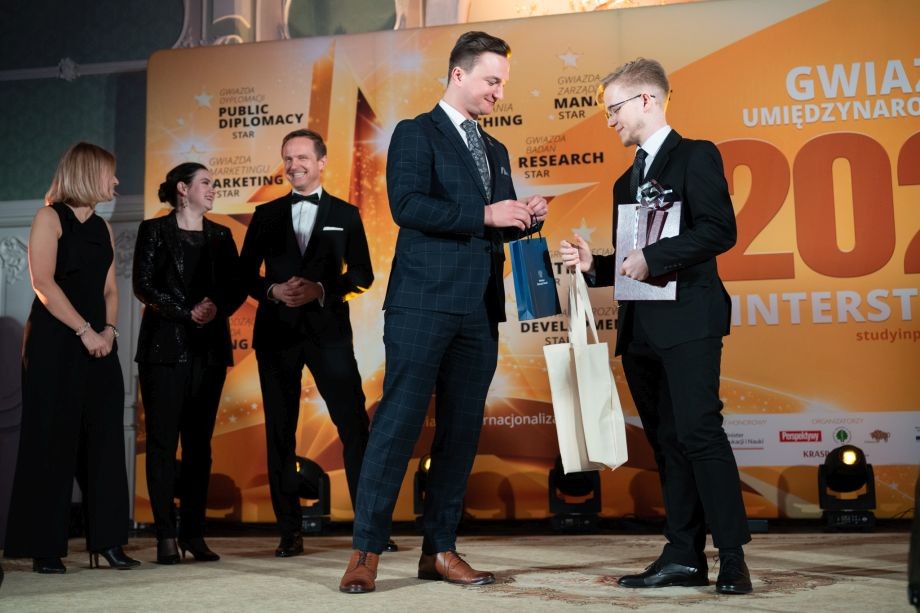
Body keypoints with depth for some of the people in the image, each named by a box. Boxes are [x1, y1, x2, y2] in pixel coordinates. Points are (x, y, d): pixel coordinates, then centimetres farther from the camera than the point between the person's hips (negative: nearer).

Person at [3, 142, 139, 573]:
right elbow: (43, 283, -12)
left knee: (104, 441, 3)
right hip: (55, 344, -6)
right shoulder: (50, 218, -2)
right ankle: (44, 548, 1)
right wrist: (85, 331, -16)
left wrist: (109, 329, -3)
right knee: (52, 443, -4)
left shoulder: (102, 227, 17)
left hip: (98, 345, 6)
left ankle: (108, 541, 8)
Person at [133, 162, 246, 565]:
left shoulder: (220, 236, 14)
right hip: (165, 347, -3)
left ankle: (194, 533, 6)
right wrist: (188, 313, -13)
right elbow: (143, 286, -4)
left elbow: (236, 289, 9)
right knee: (162, 440, -4)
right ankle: (166, 535, -2)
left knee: (199, 442, 3)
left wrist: (217, 308, -11)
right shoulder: (154, 231, 4)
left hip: (209, 349, 4)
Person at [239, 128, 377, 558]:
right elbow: (246, 273, 10)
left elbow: (362, 273, 4)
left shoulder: (345, 215, 10)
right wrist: (273, 290, -10)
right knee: (280, 432, 4)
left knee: (354, 424, -8)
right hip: (277, 332, 2)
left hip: (328, 329, -2)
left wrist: (321, 289, -11)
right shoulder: (266, 215, 13)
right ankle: (289, 532, 11)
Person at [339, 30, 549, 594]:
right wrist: (485, 214, -17)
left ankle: (440, 549, 15)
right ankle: (366, 552, -1)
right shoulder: (416, 134, 1)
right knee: (399, 424, -7)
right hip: (424, 305, -7)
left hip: (479, 312, 7)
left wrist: (525, 218, 2)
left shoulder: (495, 151, 22)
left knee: (462, 431, 7)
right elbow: (407, 205, -14)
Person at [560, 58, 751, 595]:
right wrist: (594, 263, 5)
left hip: (687, 319, -8)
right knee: (667, 443, 7)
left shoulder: (695, 156, -1)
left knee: (698, 431, -13)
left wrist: (652, 258, -19)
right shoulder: (627, 181, 23)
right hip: (641, 328, 8)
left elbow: (720, 230, -14)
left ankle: (733, 557, -7)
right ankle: (685, 556, 11)